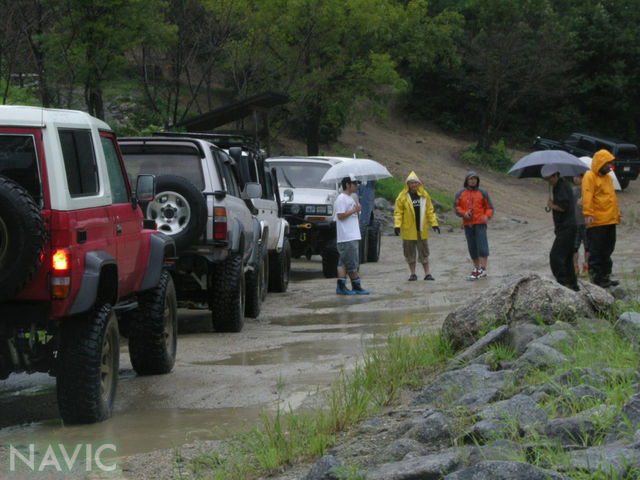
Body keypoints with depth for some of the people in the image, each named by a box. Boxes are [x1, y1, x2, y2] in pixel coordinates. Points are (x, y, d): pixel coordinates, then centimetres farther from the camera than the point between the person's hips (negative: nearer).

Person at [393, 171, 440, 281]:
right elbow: (398, 212, -2)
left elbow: (430, 211, 10)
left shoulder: (424, 196, 6)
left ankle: (427, 273, 10)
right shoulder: (402, 197, -2)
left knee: (424, 251, 5)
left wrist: (434, 223, 4)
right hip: (408, 230, -1)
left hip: (421, 229, 1)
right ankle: (413, 273, 14)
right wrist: (397, 225, -13)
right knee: (410, 252, 5)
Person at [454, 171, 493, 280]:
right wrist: (464, 213, -11)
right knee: (472, 247, 6)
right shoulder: (461, 193, 8)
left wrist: (487, 216, -12)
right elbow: (456, 207, 8)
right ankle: (476, 269, 17)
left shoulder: (482, 193, 5)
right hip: (468, 225, 2)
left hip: (480, 223, -2)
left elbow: (489, 208, 8)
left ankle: (483, 269, -11)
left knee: (482, 246, -11)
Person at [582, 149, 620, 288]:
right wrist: (588, 214, -25)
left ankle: (605, 276, 19)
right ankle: (596, 278, -1)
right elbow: (587, 198, -16)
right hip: (597, 222, -9)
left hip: (610, 221, 9)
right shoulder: (590, 177, -8)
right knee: (596, 252, -4)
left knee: (607, 251, 12)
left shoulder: (607, 177, 19)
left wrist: (616, 213, 26)